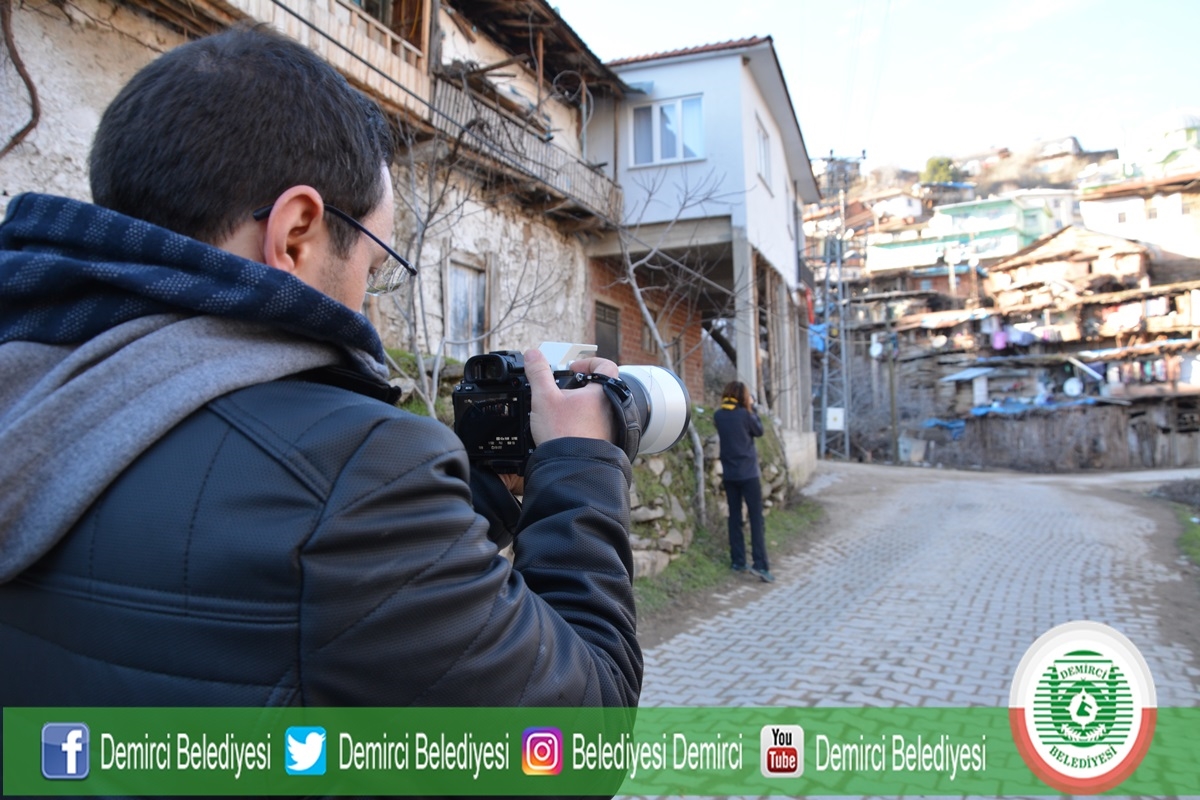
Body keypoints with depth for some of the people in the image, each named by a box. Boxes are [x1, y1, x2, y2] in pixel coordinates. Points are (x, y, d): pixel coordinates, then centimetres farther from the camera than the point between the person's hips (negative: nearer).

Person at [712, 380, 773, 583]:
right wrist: (751, 408, 6)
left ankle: (738, 561, 15)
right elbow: (759, 431, 3)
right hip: (748, 473, -5)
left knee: (734, 517, 11)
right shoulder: (744, 414, -12)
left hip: (729, 474, 5)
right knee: (756, 518, -3)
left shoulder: (718, 416, 2)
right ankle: (760, 564, -9)